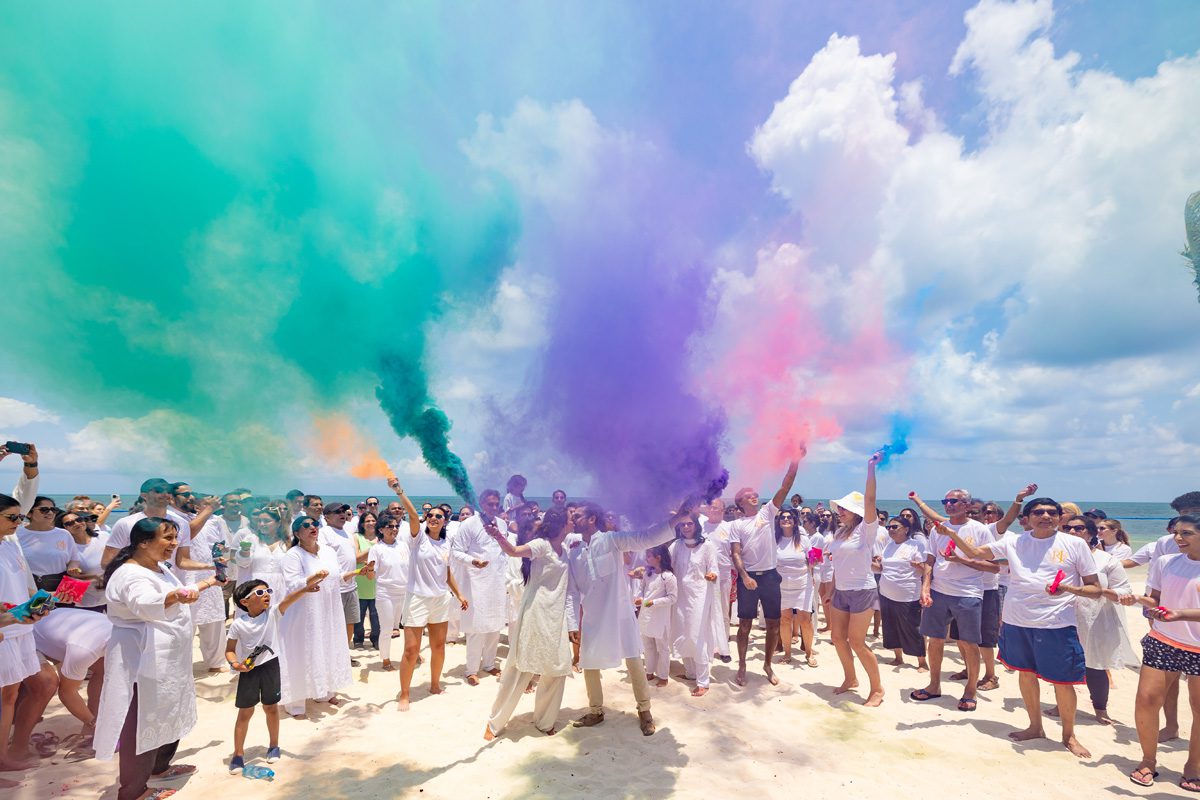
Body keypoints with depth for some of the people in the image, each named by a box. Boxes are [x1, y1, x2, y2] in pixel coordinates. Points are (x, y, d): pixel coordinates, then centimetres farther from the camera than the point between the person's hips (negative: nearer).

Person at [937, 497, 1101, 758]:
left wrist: (1069, 588, -20)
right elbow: (974, 552, 8)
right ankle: (1035, 727, 36)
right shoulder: (1014, 541, 4)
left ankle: (1069, 735, 29)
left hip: (1056, 624, -3)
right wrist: (952, 534, -8)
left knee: (1062, 681, 5)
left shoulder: (1075, 544, -3)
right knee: (1026, 673, 16)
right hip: (1017, 621, 3)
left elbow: (1095, 589, -1)